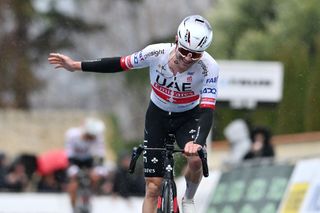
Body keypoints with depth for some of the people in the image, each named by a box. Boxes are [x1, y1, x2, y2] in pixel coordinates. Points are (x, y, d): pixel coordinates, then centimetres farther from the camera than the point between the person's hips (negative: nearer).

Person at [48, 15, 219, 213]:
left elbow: (207, 110, -36)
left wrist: (198, 142, -54)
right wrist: (76, 66, -9)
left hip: (188, 117, -1)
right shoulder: (156, 53, -27)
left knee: (196, 160, -30)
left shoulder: (209, 67, -31)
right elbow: (120, 64, -12)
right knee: (153, 188, -6)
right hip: (158, 115, 1)